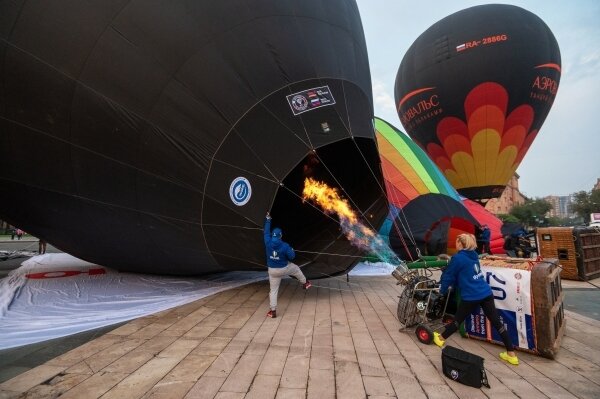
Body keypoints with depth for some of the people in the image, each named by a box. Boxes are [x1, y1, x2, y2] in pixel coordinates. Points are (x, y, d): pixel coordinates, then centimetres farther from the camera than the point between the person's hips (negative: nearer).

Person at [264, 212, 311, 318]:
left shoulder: (268, 242, -12)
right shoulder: (285, 246, -19)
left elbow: (266, 231, 3)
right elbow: (292, 257, -11)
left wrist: (267, 220, 15)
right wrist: (292, 250, 11)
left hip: (273, 271, 2)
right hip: (284, 268, -1)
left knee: (273, 290, 11)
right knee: (296, 268, 30)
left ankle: (273, 311, 10)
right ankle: (305, 283, 48)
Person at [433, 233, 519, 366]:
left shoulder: (458, 258, -13)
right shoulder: (474, 255, 10)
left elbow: (448, 276, -4)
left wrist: (442, 290, 12)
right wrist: (453, 285, 27)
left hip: (471, 297, -6)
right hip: (486, 294, 6)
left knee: (457, 320, 10)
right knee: (497, 322, 9)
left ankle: (440, 338, 29)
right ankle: (511, 354, 15)